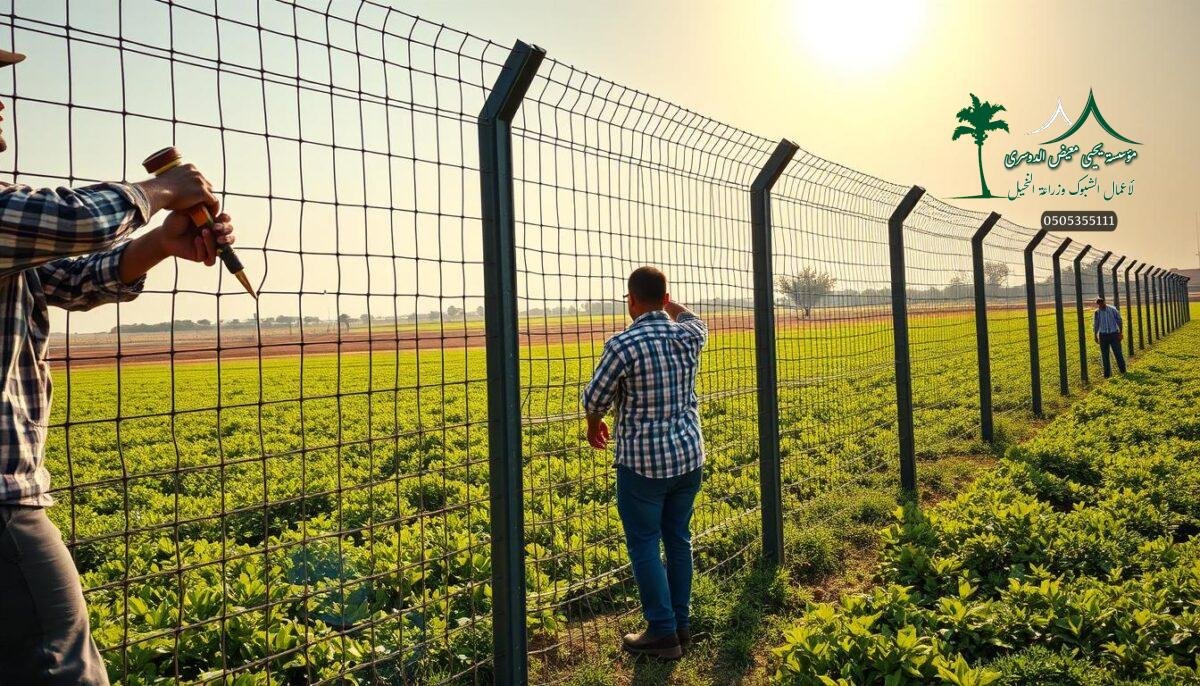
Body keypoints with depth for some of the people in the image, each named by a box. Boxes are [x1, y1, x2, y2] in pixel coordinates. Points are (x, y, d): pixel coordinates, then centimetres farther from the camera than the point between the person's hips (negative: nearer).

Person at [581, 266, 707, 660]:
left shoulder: (623, 345, -19)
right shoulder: (689, 336, -2)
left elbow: (595, 399, -8)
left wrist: (594, 426, 13)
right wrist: (668, 302, 36)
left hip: (643, 462, -6)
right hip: (689, 455, 6)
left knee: (644, 545, 6)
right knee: (678, 539, 16)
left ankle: (663, 634, 12)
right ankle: (681, 623, 27)